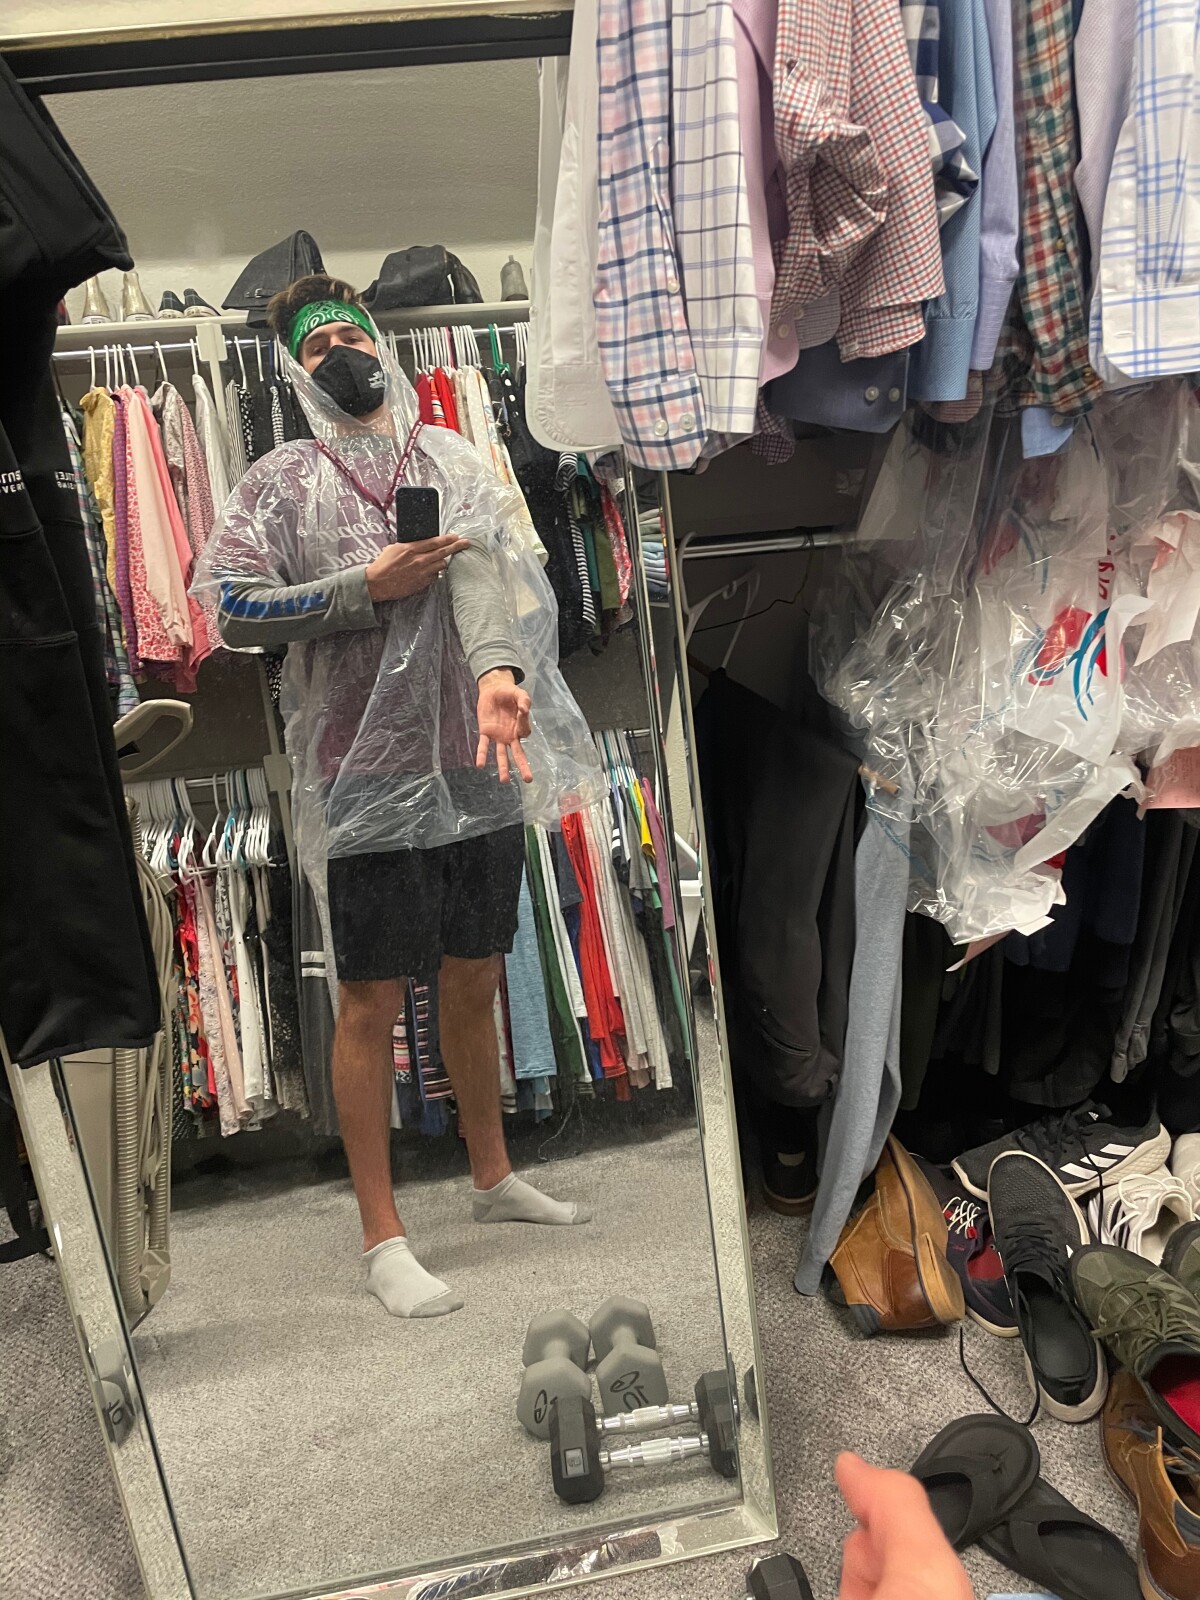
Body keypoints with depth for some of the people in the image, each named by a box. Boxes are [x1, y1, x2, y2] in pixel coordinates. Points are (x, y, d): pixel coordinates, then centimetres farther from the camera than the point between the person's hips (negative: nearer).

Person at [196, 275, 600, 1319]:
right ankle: (383, 1239, 17)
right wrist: (369, 587, -14)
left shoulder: (453, 460, 11)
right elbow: (232, 609, -5)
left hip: (478, 765, 4)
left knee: (474, 980, 16)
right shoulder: (281, 482, 5)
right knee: (373, 1004, 1)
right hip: (368, 778, -3)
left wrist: (497, 667, -27)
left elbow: (483, 566, -7)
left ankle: (494, 1177, 36)